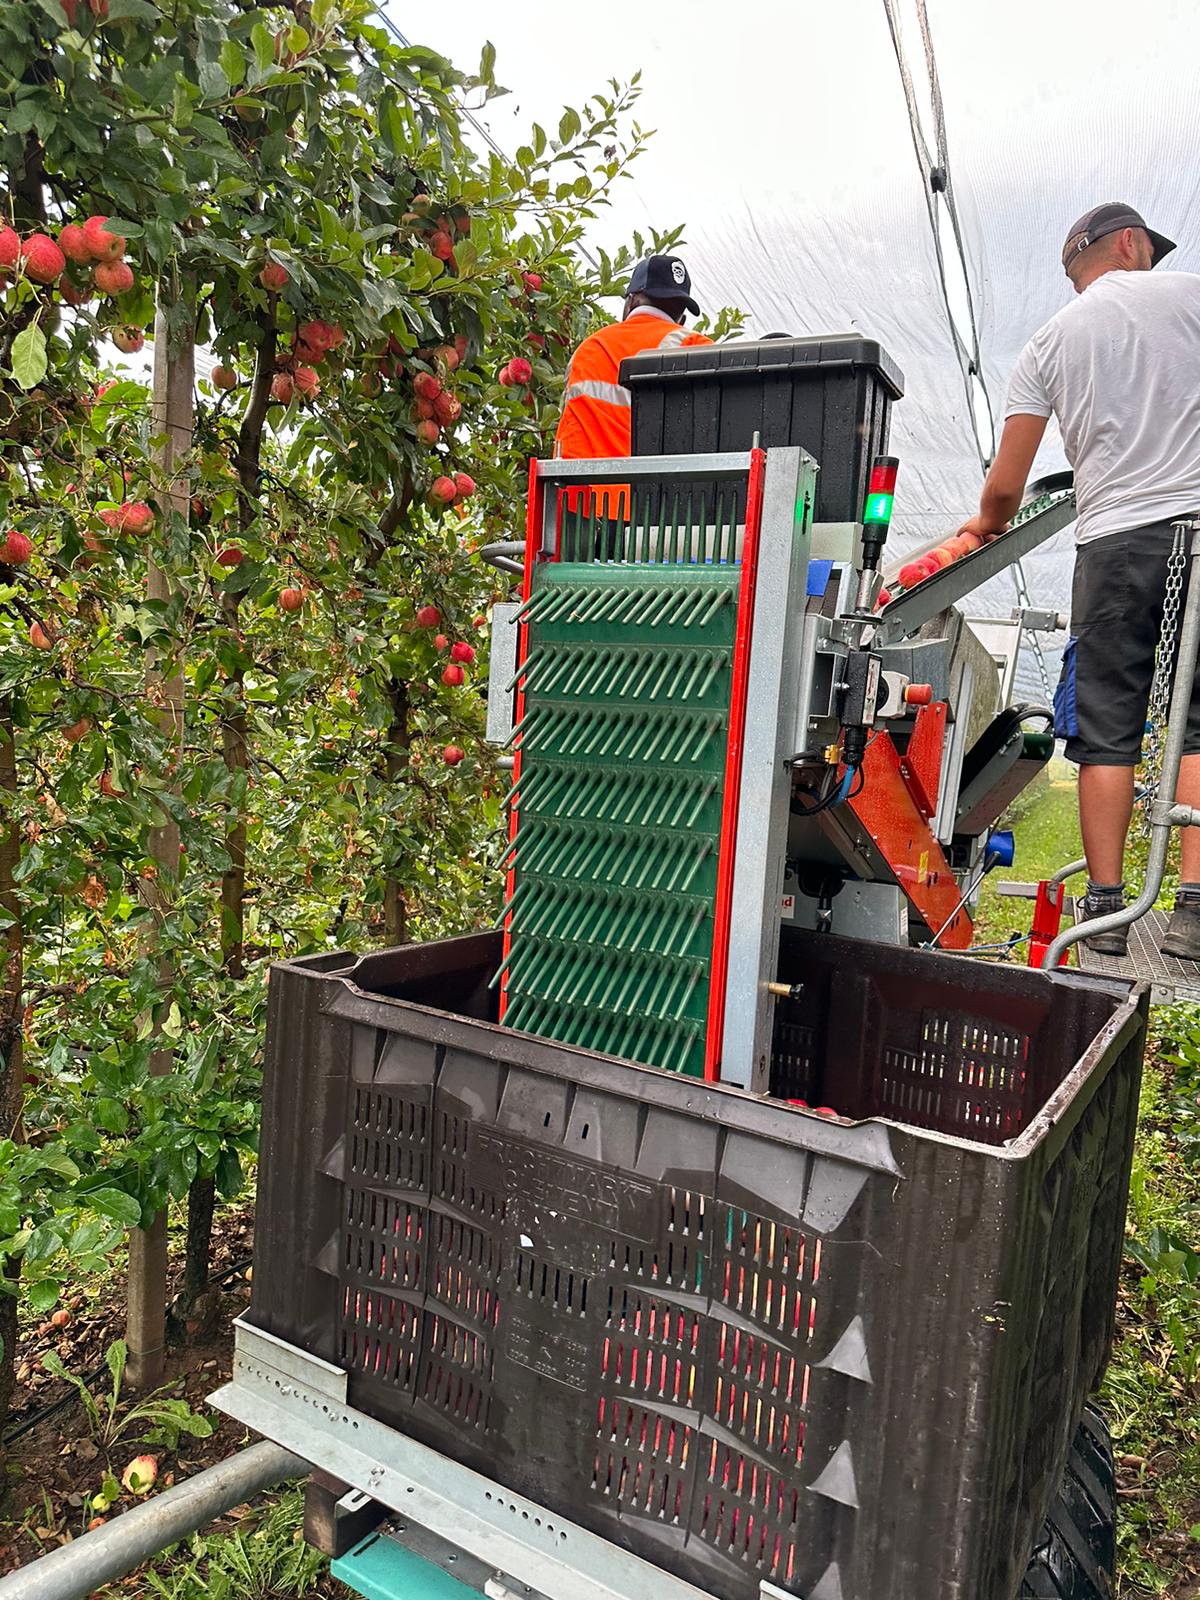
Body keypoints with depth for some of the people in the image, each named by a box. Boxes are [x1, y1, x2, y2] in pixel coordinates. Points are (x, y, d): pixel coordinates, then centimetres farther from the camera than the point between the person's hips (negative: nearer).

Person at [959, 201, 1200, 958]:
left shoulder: (1048, 342, 12)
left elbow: (1006, 486, 9)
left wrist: (987, 525, 29)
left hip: (1112, 542, 1)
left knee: (1106, 732, 4)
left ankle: (1107, 906, 4)